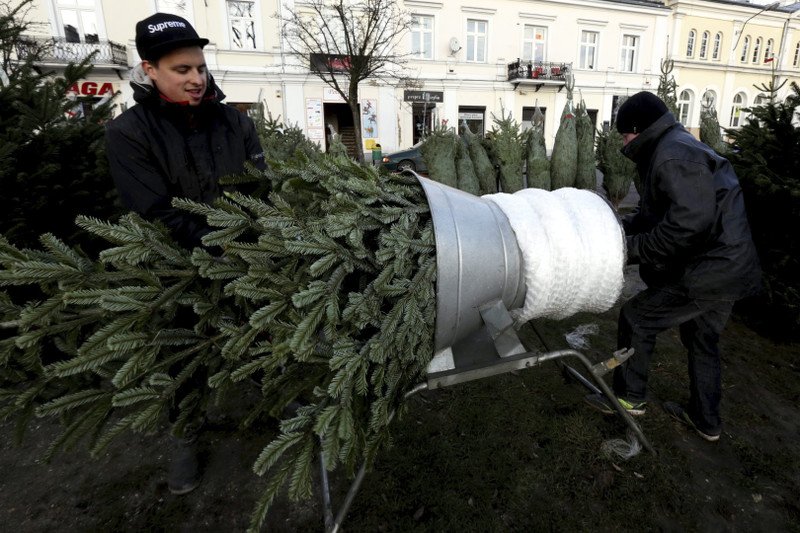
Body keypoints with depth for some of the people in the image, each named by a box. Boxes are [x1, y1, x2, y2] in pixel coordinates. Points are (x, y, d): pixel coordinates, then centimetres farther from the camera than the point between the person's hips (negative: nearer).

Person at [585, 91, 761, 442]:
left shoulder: (672, 156, -19)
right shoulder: (679, 148, 16)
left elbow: (690, 220, -30)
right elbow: (654, 215, 15)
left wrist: (635, 249, -23)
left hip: (708, 271, -11)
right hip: (730, 268, 11)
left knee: (636, 318, 0)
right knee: (702, 339, 22)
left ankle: (629, 398, 17)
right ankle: (706, 420, 38)